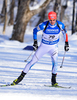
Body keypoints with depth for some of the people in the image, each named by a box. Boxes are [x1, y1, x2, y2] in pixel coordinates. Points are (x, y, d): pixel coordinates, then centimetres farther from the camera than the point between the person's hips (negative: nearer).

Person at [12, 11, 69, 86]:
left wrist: (66, 43, 1)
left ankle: (53, 80, -9)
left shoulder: (60, 25, -18)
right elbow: (35, 30, -4)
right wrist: (35, 42, -6)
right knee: (33, 61, -1)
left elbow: (64, 32, 3)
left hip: (54, 47, 1)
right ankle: (22, 76, 12)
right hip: (44, 46, -1)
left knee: (55, 61, -24)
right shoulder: (44, 25, -23)